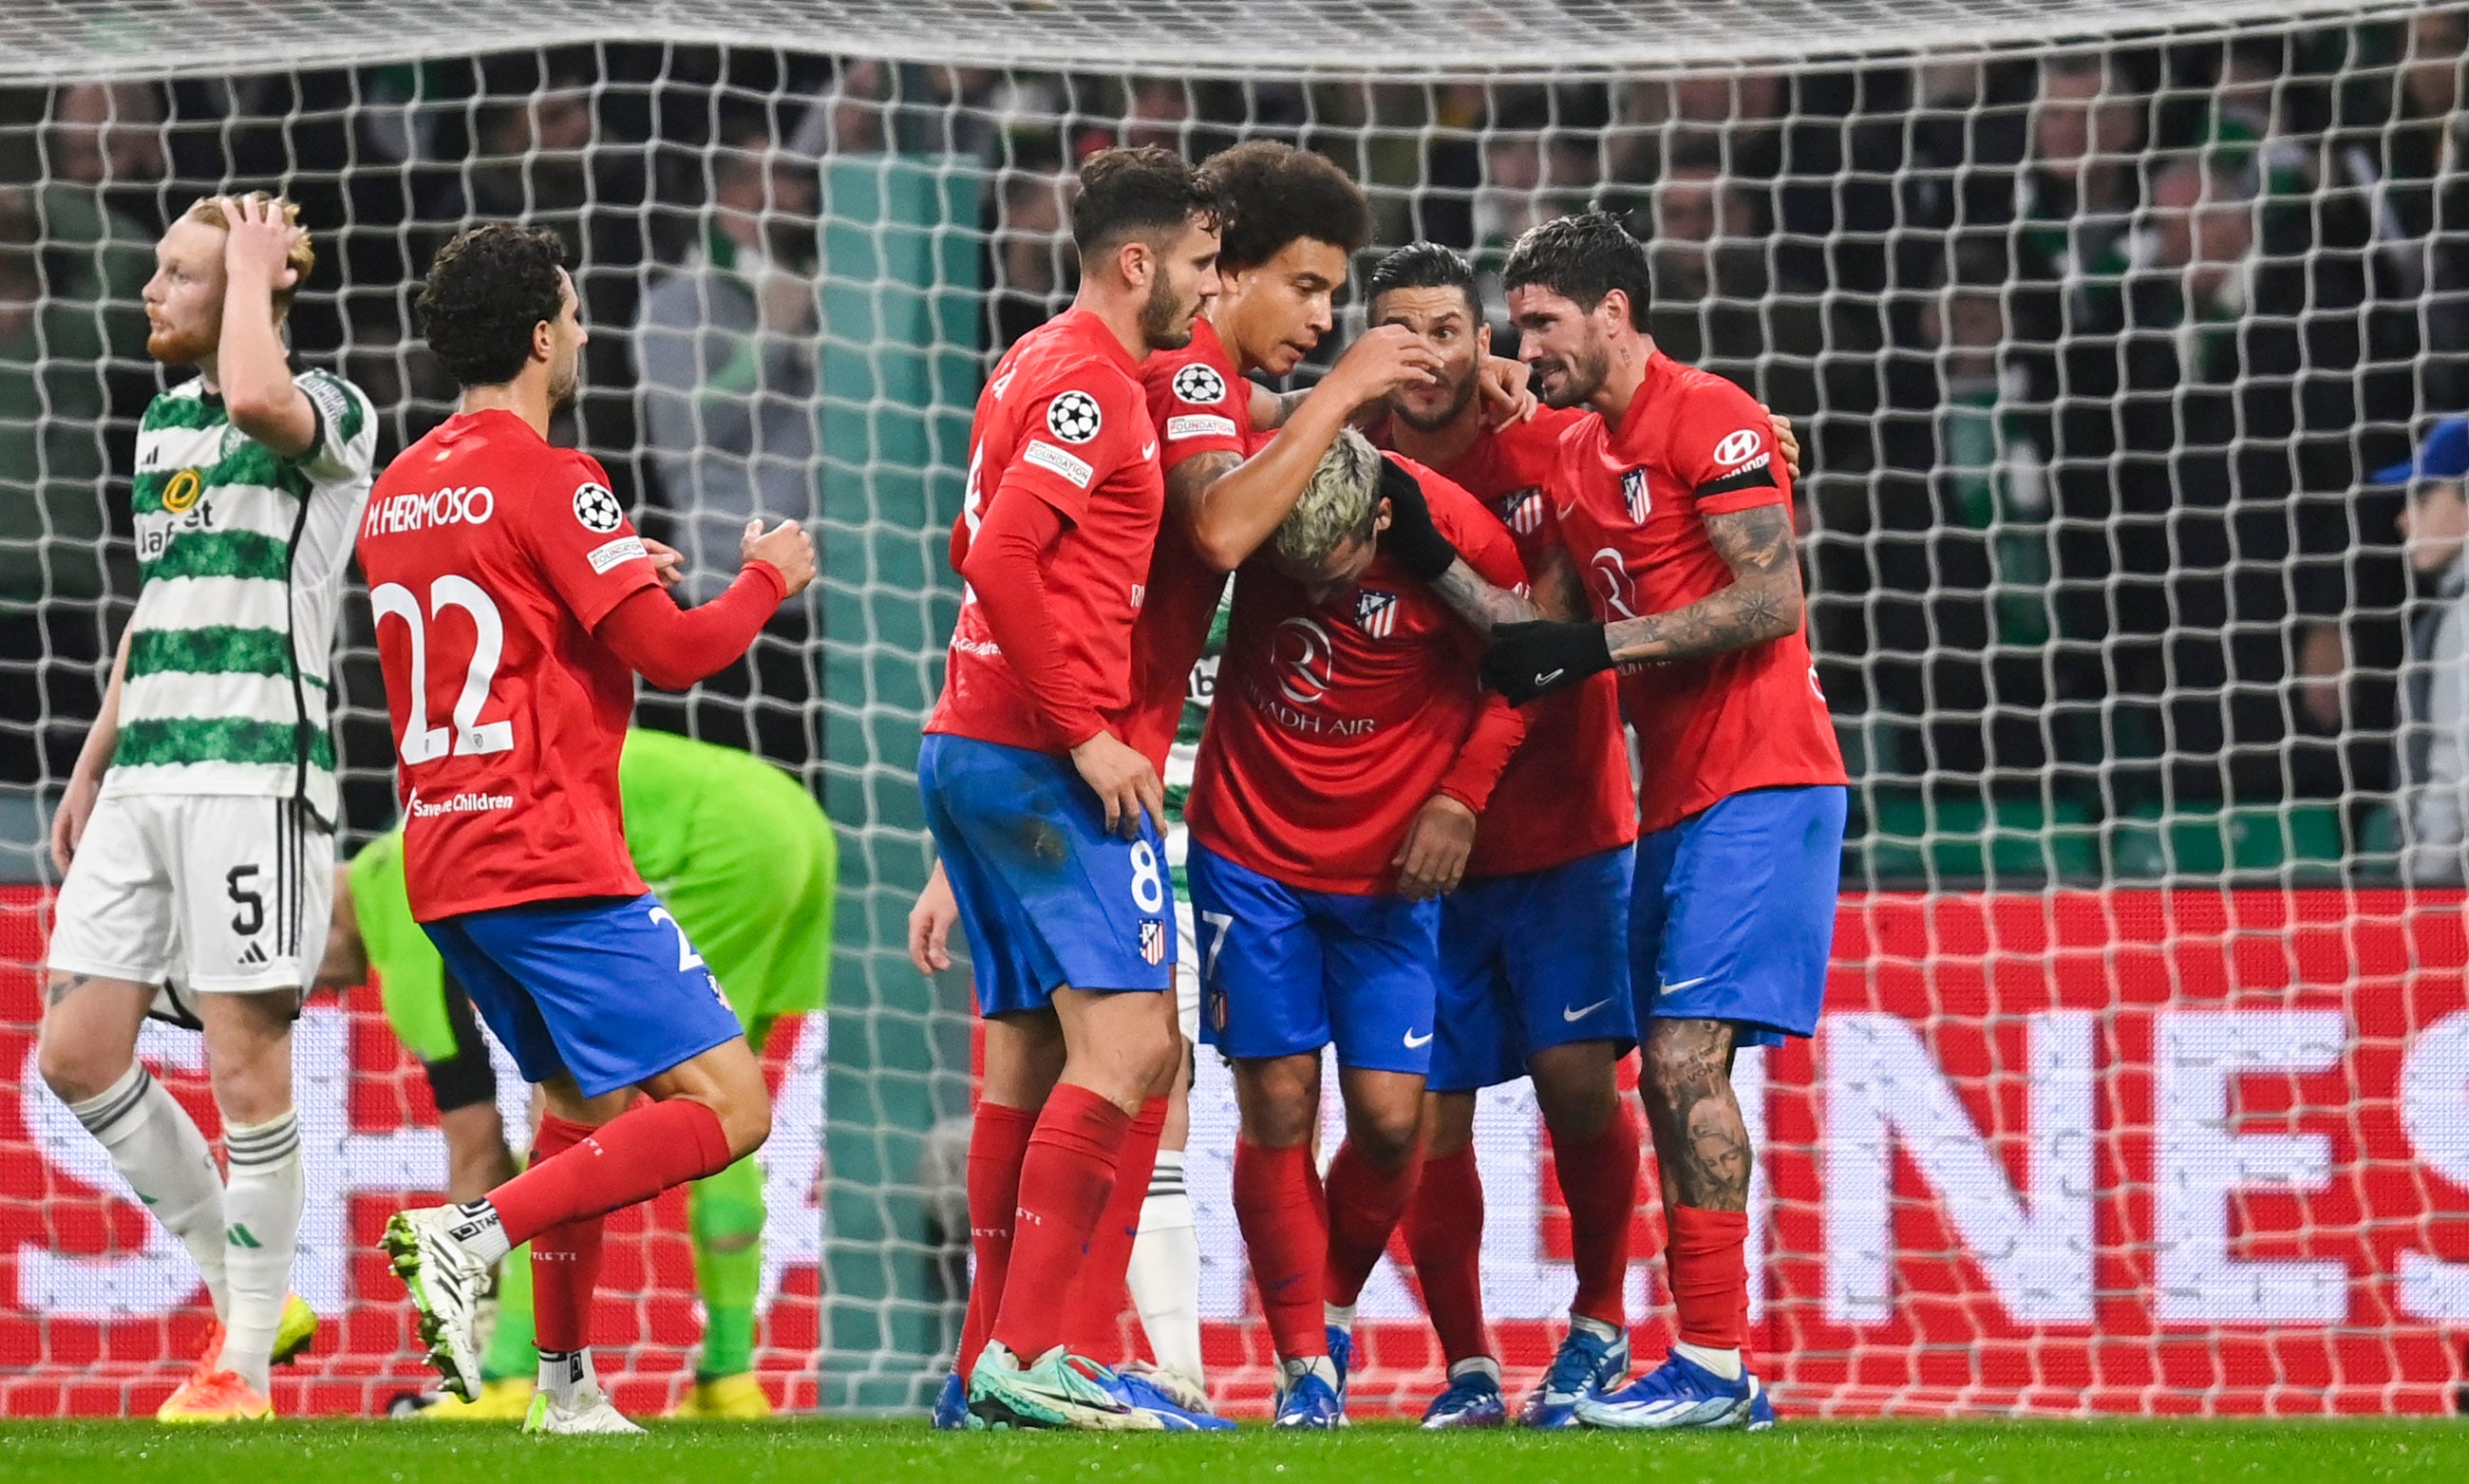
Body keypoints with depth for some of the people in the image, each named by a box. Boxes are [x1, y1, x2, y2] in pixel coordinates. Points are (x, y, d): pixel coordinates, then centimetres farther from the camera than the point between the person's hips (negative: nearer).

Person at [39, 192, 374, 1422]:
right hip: (145, 773, 8)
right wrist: (91, 766, 26)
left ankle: (242, 1367, 3)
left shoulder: (331, 413, -5)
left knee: (245, 1065, -5)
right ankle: (244, 1292, 16)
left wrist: (254, 269, -14)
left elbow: (257, 401, -31)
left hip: (254, 768, -8)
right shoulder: (161, 423, 18)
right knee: (77, 1054, 3)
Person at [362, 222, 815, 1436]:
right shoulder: (547, 480, -11)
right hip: (552, 861, -9)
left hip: (443, 862, 9)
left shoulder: (397, 491, 14)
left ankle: (564, 1382, 19)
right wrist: (770, 577, 5)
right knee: (725, 1105, -10)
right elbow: (674, 652, -13)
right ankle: (476, 1233, -23)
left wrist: (609, 580, 29)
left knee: (588, 1102, 24)